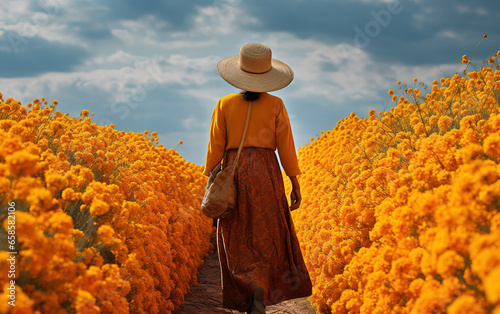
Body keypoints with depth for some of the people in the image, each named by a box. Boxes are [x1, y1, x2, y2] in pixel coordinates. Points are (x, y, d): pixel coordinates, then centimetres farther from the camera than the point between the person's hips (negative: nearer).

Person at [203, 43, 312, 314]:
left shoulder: (224, 104, 0)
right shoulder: (275, 104, 0)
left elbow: (215, 147, 0)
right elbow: (285, 146, -1)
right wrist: (296, 185, 5)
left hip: (234, 174, 0)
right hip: (267, 175, 0)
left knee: (239, 241, 8)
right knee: (266, 237, 10)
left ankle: (255, 287, -14)